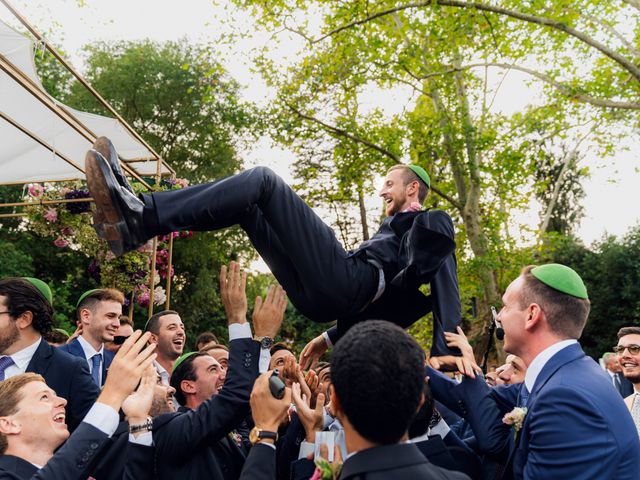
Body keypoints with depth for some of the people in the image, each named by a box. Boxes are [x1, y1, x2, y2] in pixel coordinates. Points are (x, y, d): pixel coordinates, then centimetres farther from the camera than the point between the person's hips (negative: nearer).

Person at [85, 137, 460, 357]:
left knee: (262, 182, -15)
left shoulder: (435, 224, 15)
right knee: (247, 206, 11)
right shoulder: (394, 227, 40)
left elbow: (445, 284, -2)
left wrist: (443, 352, -15)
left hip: (348, 281, -9)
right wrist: (332, 337, 35)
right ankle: (139, 216, -9)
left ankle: (142, 217, -25)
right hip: (323, 296, 9)